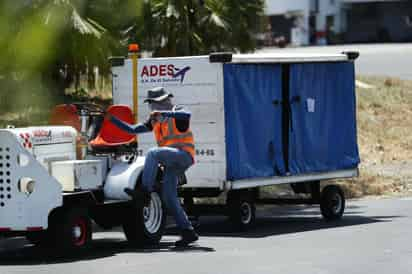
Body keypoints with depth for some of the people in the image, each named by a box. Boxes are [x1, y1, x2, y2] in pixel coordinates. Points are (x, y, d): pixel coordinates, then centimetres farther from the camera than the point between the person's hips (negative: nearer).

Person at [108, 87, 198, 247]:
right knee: (169, 198, -1)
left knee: (153, 153, -29)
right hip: (172, 163, 8)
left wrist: (163, 113, -29)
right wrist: (112, 119, 16)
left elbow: (186, 115, -24)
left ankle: (145, 190, -32)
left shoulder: (177, 113, 1)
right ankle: (188, 232, 2)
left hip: (183, 155, -8)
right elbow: (133, 130, 22)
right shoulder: (155, 121, 22)